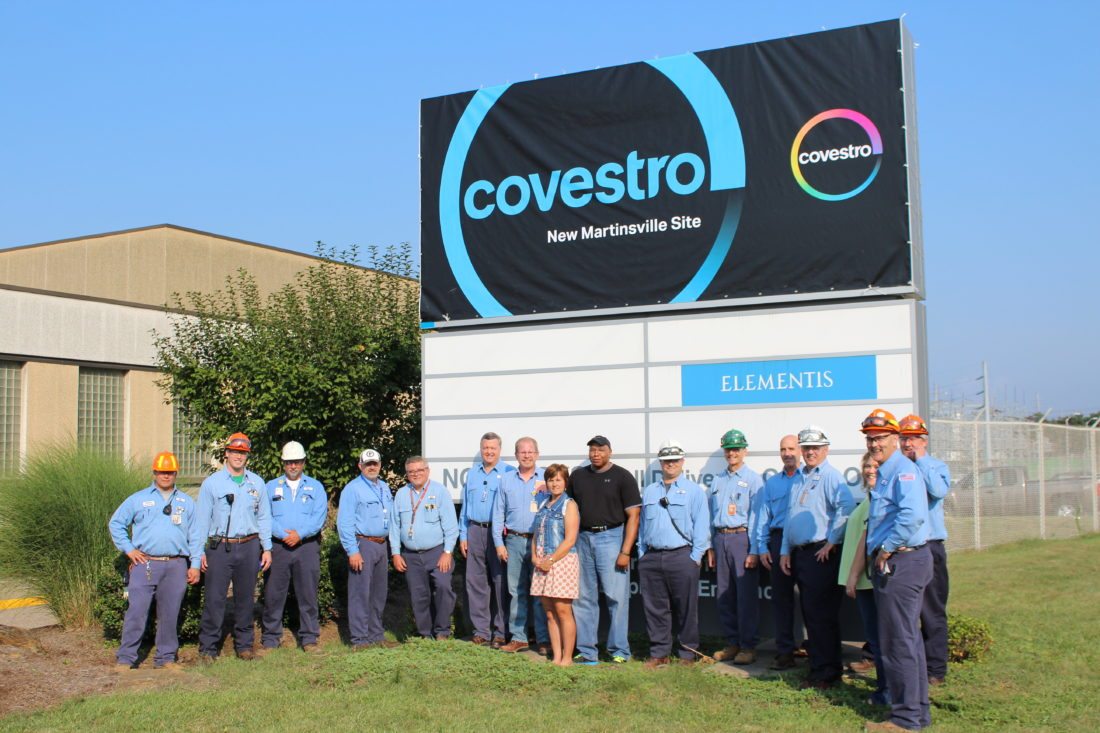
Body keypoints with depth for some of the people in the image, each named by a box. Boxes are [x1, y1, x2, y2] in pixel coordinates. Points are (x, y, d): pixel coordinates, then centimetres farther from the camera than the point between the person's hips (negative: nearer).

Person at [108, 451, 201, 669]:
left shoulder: (187, 503, 14)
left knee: (169, 614, 6)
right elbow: (116, 523, 13)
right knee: (136, 611, -7)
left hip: (176, 566, 2)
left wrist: (195, 564, 6)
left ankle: (166, 658, 16)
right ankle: (125, 658, 1)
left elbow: (195, 535, 14)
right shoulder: (138, 499, 9)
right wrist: (128, 549, 3)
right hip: (145, 564, -2)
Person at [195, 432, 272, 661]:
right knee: (214, 598, -5)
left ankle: (244, 645, 17)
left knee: (245, 597, 8)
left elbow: (264, 517, 13)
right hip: (220, 547, -2)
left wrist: (267, 548, 7)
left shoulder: (257, 483, 10)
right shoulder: (212, 483, 4)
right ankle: (208, 647, 3)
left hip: (249, 547, 2)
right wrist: (199, 551, -2)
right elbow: (202, 519, 4)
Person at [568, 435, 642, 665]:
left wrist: (625, 551, -12)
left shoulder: (622, 477, -2)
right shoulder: (578, 476, 12)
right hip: (583, 538, 5)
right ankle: (586, 651, 15)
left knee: (617, 597, -4)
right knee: (583, 597, 7)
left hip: (611, 537, -4)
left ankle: (620, 651, 5)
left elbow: (633, 515, -5)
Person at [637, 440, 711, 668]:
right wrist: (642, 554, 10)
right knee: (655, 608, 5)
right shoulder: (648, 492, 18)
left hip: (682, 556, -4)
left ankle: (688, 654, 8)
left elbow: (701, 526, 0)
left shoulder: (694, 491, 5)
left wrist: (695, 557, -7)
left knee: (686, 609, -1)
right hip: (651, 558, 4)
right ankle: (659, 653, 13)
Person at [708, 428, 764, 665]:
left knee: (746, 594, -5)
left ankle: (748, 647, 2)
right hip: (720, 539, 6)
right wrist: (711, 547, 13)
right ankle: (732, 643, 17)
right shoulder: (717, 481, 17)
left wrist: (754, 550, -12)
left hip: (742, 538, -6)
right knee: (724, 595, 8)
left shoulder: (753, 479, 0)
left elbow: (755, 516, -6)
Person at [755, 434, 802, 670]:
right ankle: (784, 650, 10)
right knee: (781, 596, 5)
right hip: (779, 541, 4)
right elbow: (764, 516, 16)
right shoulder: (771, 482, 17)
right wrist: (762, 547, 9)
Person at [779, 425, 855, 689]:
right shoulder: (799, 479, 19)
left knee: (821, 615, -6)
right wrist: (785, 551, 17)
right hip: (799, 555, 8)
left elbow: (847, 507, -23)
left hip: (822, 554, -8)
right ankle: (818, 666, 19)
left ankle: (826, 672, 1)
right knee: (810, 614, 11)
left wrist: (832, 541, -19)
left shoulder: (831, 477, -7)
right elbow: (790, 517, 22)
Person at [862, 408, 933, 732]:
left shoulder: (903, 471, -15)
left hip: (901, 562, -11)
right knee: (909, 639, 16)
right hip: (893, 563, 11)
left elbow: (913, 515, -29)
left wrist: (886, 549, -22)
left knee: (898, 642, -5)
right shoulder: (884, 473, 17)